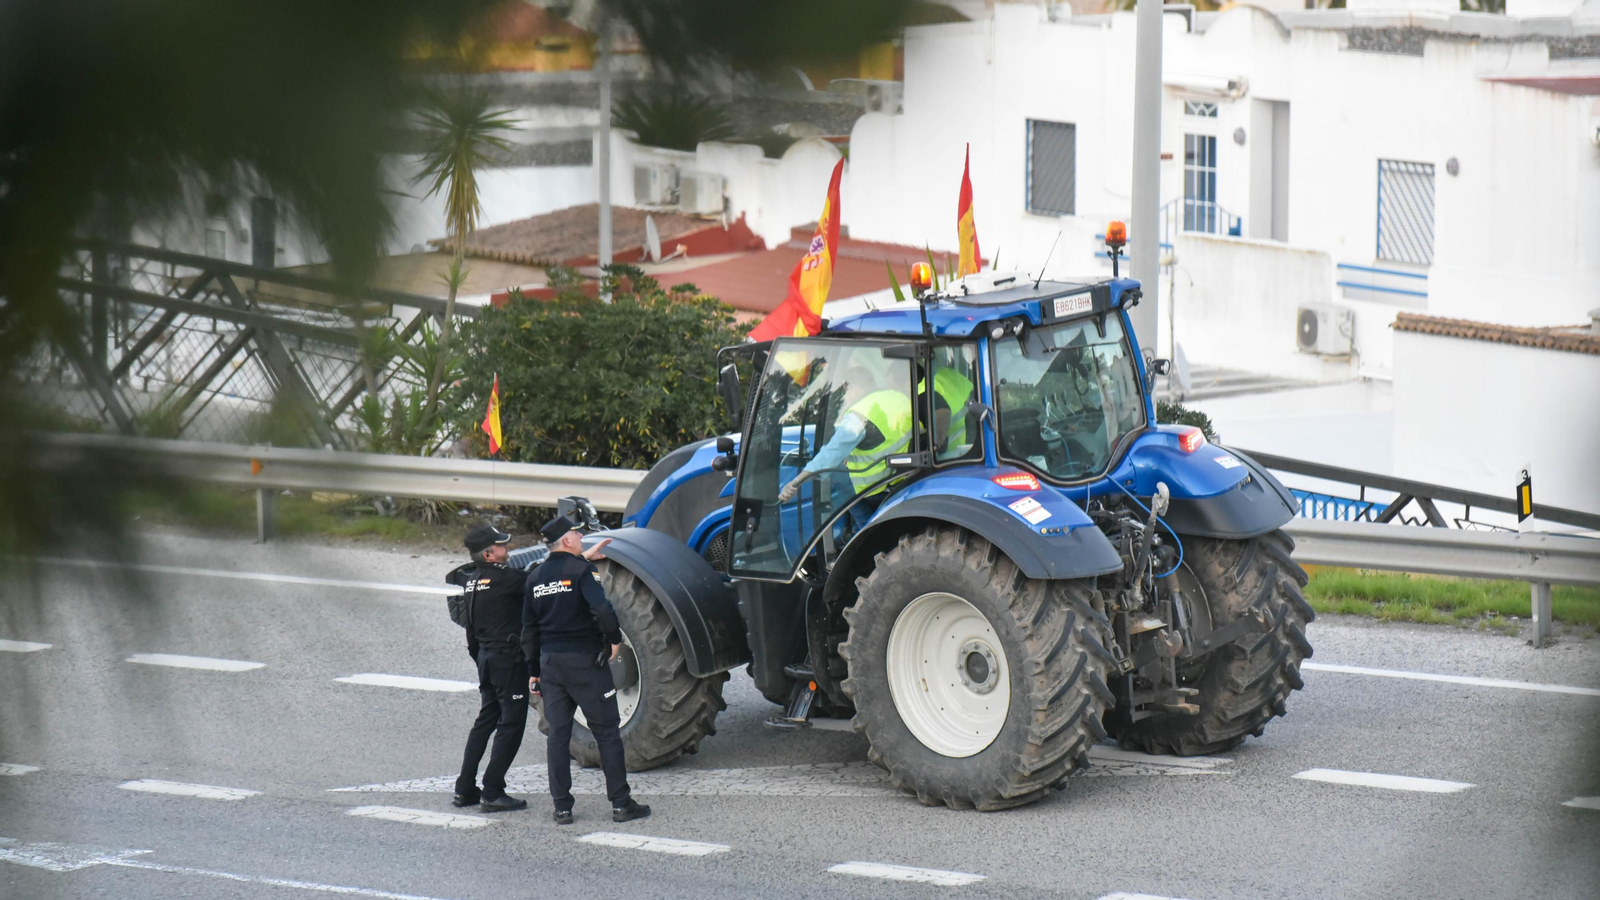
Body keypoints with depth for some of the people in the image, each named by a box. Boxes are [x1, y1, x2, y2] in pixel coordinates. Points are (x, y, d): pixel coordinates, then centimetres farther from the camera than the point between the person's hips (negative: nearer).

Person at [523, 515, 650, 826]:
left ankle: (562, 807, 8)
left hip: (550, 660, 6)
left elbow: (529, 629, 12)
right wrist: (614, 638, -9)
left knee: (557, 734, 10)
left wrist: (534, 670, 18)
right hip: (585, 660, -5)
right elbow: (601, 609, -26)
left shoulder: (536, 577, 9)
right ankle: (620, 803, 2)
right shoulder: (581, 569, -12)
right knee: (606, 731, 2)